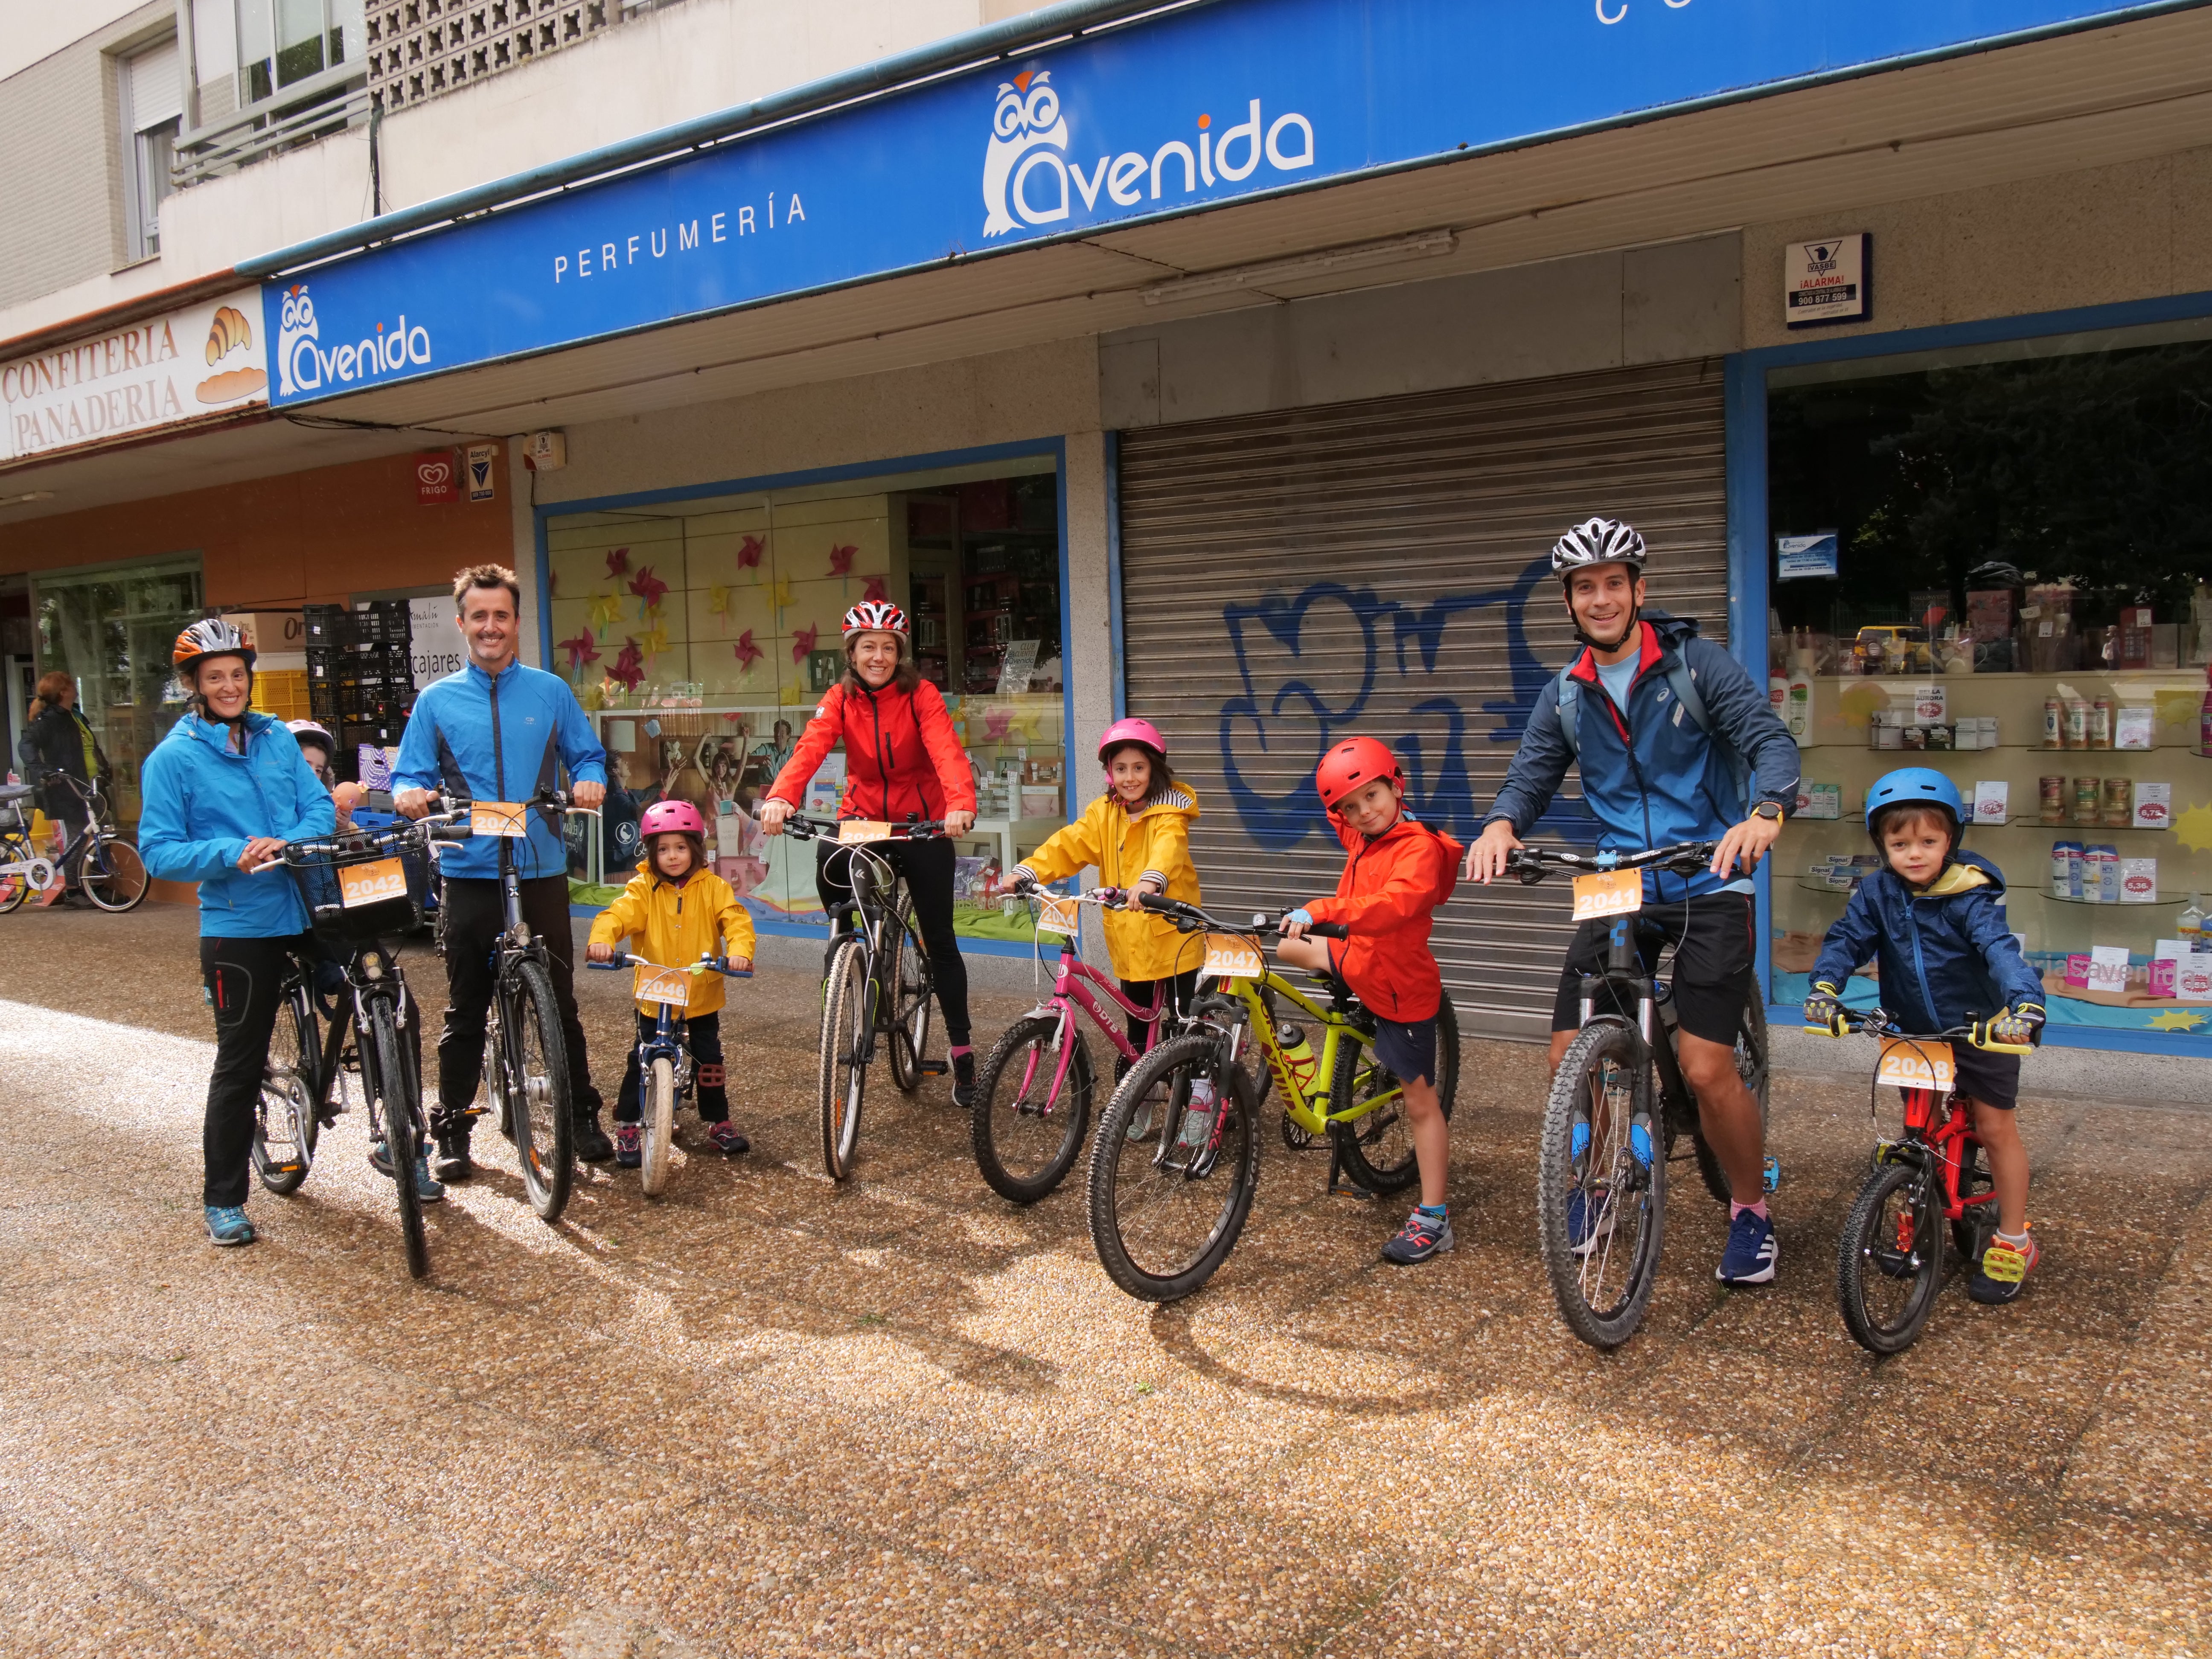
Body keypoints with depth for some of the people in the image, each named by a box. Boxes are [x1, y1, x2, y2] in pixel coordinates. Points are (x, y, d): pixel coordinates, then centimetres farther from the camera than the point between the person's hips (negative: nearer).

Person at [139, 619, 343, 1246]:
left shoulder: (278, 738, 9)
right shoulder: (173, 757, -3)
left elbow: (320, 805, 5)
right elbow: (158, 852, -7)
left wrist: (289, 842, -16)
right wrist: (232, 854, -23)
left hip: (311, 906, 4)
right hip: (239, 927, -4)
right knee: (240, 1064, 2)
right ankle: (223, 1200, 17)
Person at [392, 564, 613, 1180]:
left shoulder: (551, 692, 7)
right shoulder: (436, 700, 6)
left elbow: (587, 756, 9)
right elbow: (411, 776, 5)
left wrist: (590, 781, -13)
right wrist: (408, 794, -17)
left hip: (541, 870, 0)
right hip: (469, 873, 0)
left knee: (560, 1002, 8)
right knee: (465, 1010, 7)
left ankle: (582, 1116, 21)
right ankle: (452, 1129, 19)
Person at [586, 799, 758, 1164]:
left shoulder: (712, 887, -2)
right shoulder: (643, 888, -4)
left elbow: (736, 920, -13)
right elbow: (617, 915, -17)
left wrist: (739, 950, -33)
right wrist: (602, 939, -39)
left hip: (702, 994, 1)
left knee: (709, 1059, 9)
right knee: (642, 1062, 1)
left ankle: (718, 1122, 24)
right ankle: (627, 1128, 13)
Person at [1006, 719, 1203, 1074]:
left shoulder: (1170, 812, -10)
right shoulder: (1104, 813, 6)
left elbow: (1169, 848, -31)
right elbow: (1069, 845, -7)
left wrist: (1151, 880, -53)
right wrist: (1027, 871, -23)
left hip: (1172, 935, -5)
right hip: (1129, 940, 5)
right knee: (1138, 1027, 17)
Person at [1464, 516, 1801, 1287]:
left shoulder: (1696, 665, -4)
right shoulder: (1564, 696, 9)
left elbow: (1771, 741, -14)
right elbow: (1532, 776, 3)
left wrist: (1765, 813, -36)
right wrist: (1501, 825, -21)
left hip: (1707, 886, -4)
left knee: (1706, 1068, -13)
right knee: (1570, 1054, -5)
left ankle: (1752, 1209, 13)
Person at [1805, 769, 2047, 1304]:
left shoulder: (1971, 897, -20)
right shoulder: (1878, 892, -8)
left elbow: (2001, 949, -33)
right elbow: (1847, 939, -12)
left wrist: (2025, 1004, -50)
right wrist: (1825, 986, -32)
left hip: (1979, 1029, -3)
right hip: (1913, 1033, 4)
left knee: (1995, 1128, 2)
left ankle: (2013, 1243, 16)